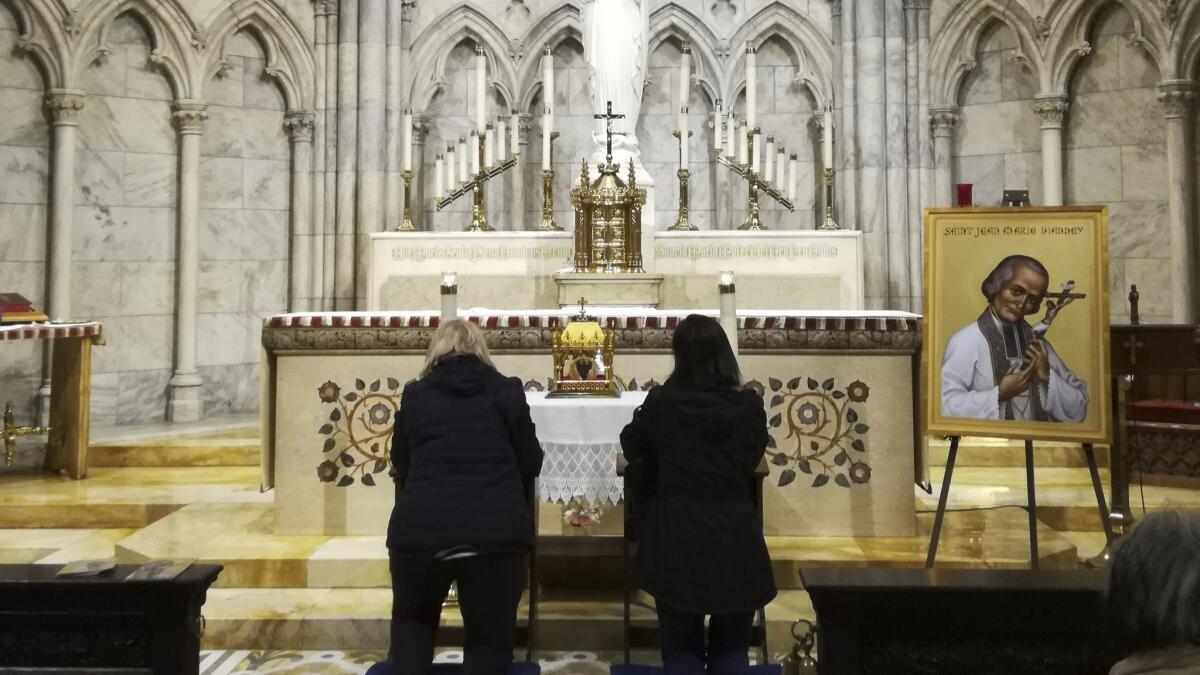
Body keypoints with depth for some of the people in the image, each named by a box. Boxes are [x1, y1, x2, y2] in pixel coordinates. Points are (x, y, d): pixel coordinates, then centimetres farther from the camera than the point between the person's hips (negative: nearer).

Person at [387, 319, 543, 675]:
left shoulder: (414, 394, 12)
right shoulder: (507, 391, 10)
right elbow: (531, 463, 15)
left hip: (419, 528, 2)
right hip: (496, 531, -1)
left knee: (412, 620, 29)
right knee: (490, 639, 13)